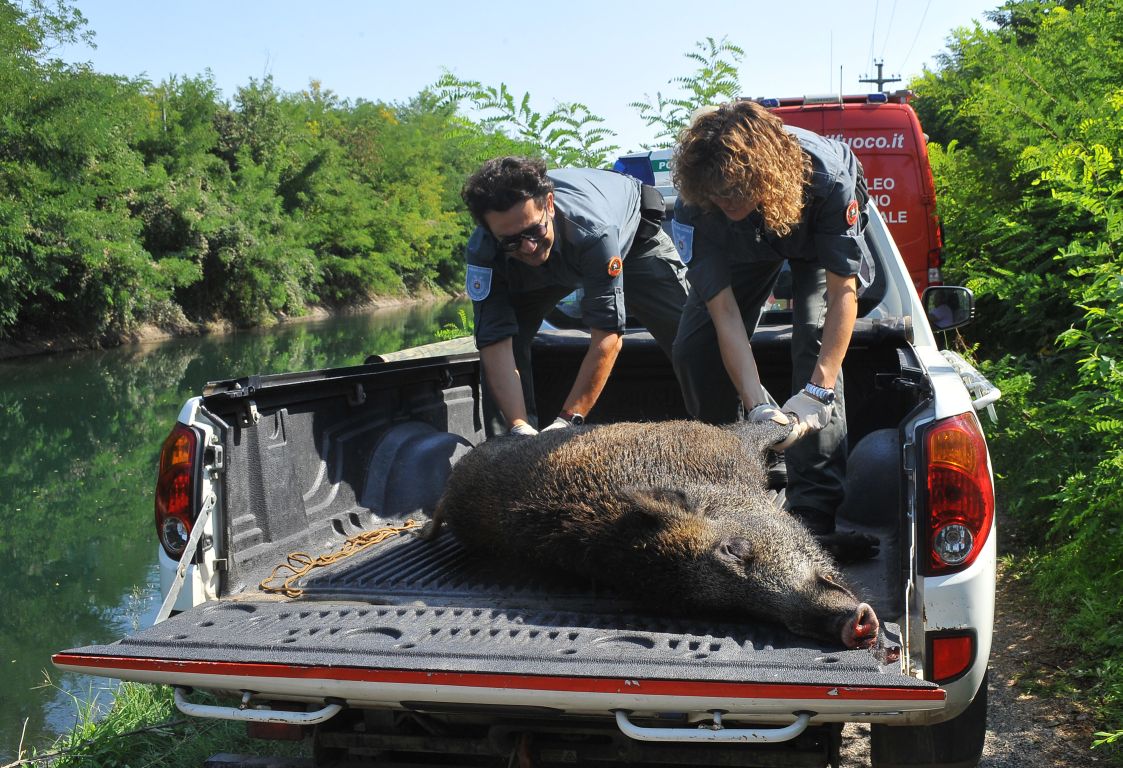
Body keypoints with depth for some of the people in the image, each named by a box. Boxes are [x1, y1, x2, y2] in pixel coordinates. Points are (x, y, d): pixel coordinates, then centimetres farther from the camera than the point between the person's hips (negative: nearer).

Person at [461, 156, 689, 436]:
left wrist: (567, 421, -50)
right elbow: (496, 345, -39)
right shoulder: (482, 252, -36)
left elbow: (607, 337, -46)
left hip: (633, 237, -2)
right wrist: (521, 428, -51)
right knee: (499, 329, -19)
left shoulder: (594, 230, -47)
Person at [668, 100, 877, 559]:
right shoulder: (693, 209, -37)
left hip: (819, 240, -2)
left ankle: (814, 515, -28)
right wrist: (757, 406, -48)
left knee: (816, 345, -26)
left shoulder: (827, 174, -43)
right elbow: (725, 314, -36)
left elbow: (843, 293, -37)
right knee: (694, 352, -9)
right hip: (743, 249, 3)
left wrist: (816, 393, -47)